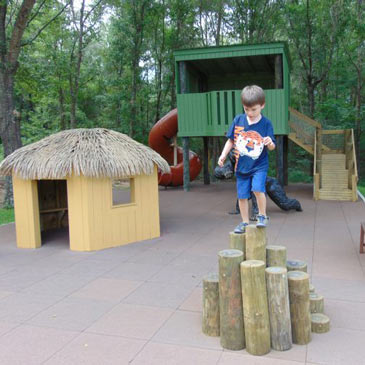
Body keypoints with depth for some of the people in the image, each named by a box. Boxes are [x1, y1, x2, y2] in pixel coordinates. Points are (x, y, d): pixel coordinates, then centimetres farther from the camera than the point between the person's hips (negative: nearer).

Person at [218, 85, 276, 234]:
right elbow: (231, 140, 9)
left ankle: (262, 216, 1)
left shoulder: (266, 123, -7)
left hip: (259, 165, -3)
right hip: (241, 165, 3)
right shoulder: (238, 120, -1)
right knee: (242, 195, 8)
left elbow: (272, 147, -4)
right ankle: (245, 223, 25)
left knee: (257, 189, -23)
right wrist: (223, 155, 0)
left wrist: (270, 143, -27)